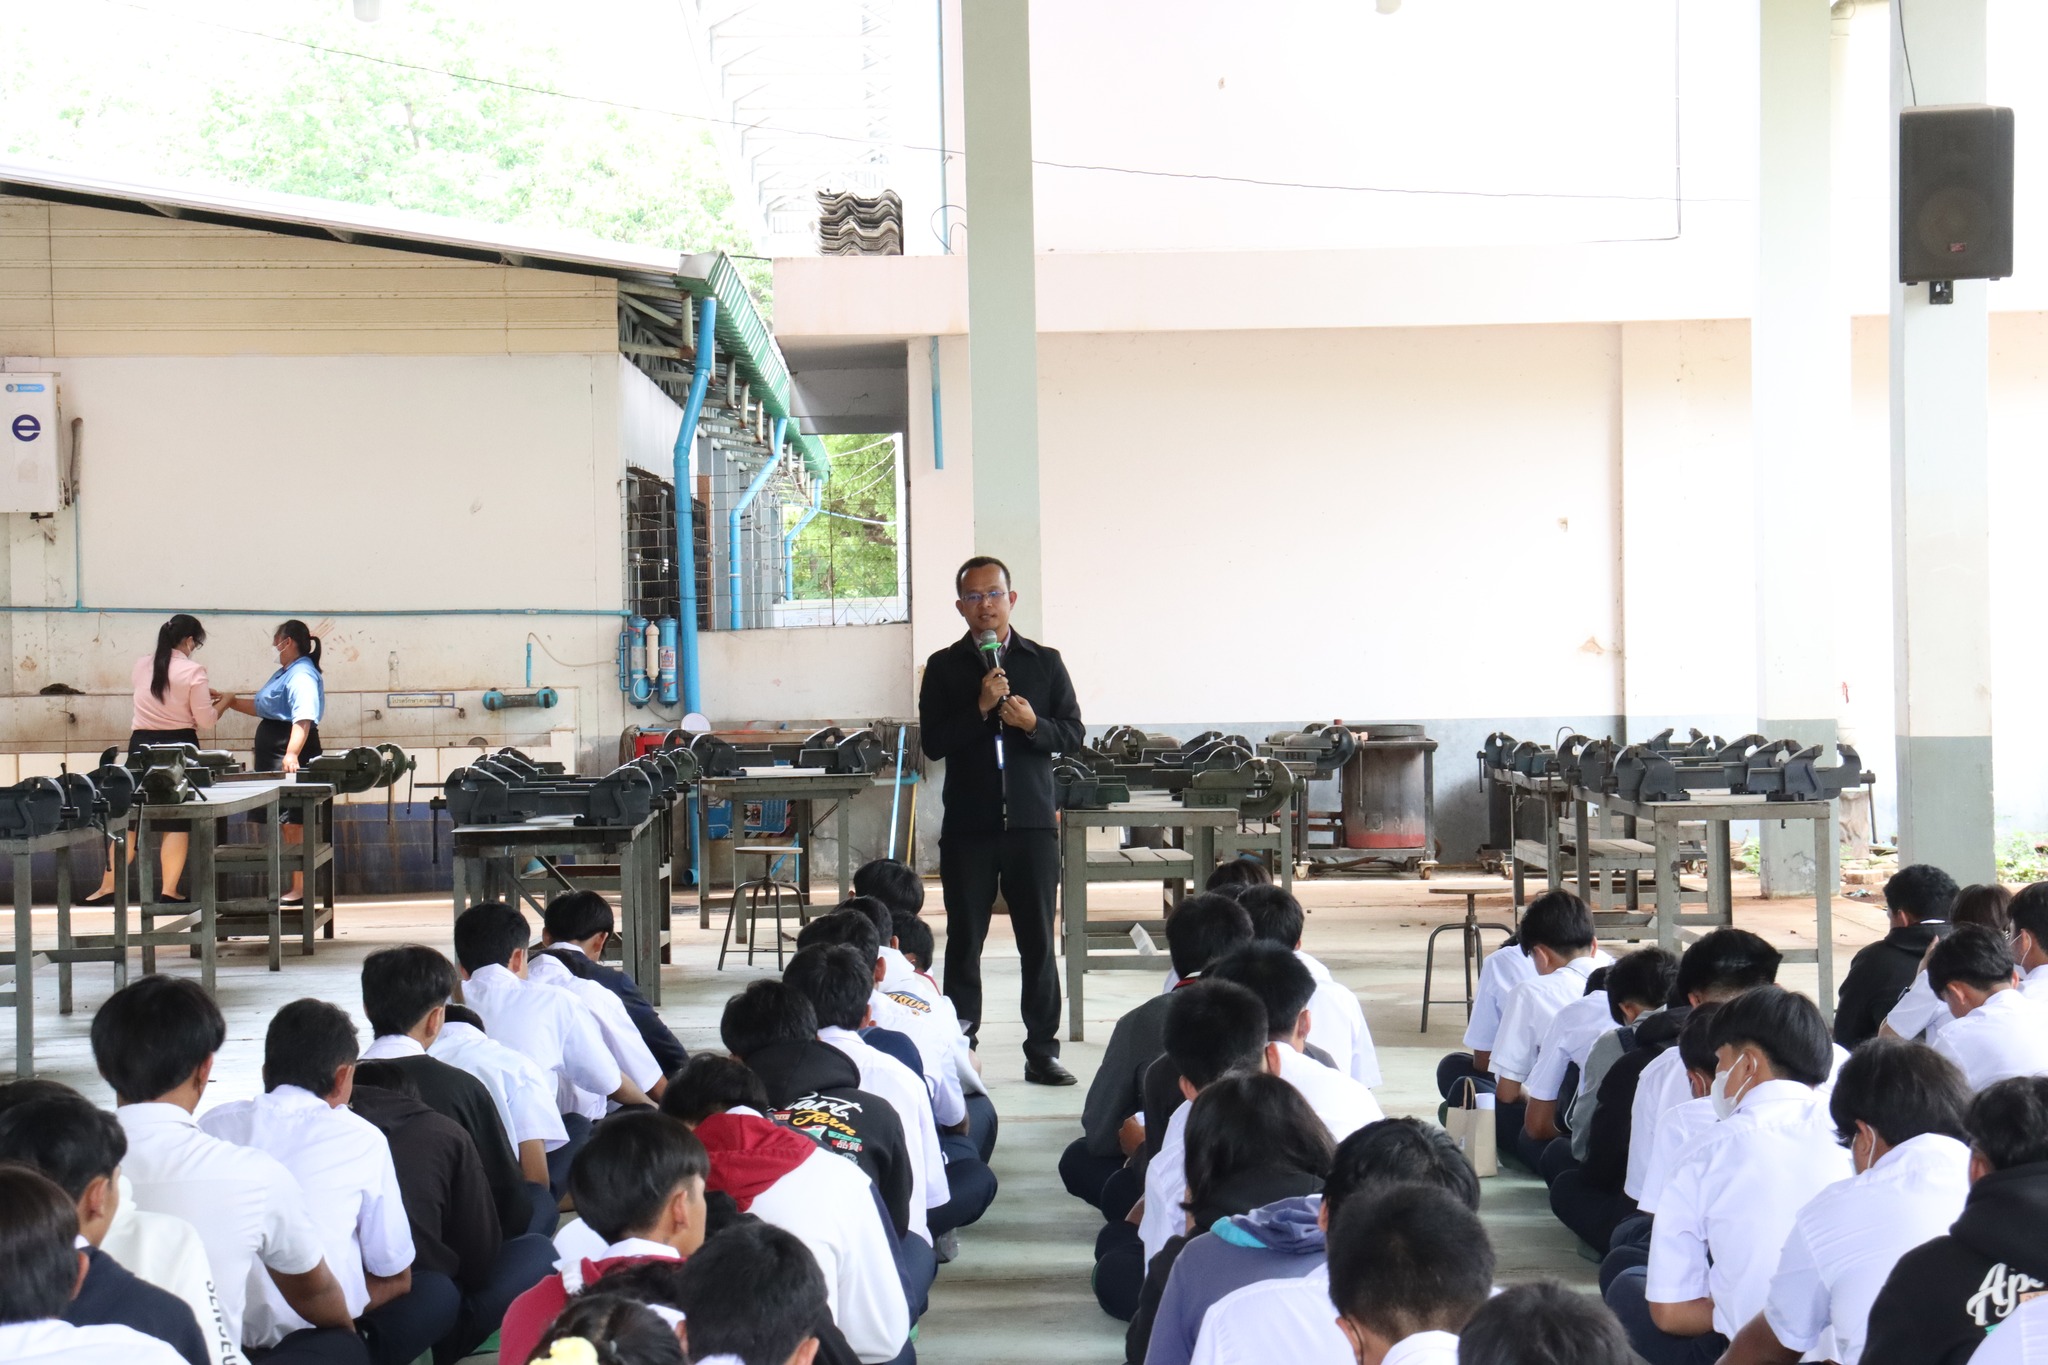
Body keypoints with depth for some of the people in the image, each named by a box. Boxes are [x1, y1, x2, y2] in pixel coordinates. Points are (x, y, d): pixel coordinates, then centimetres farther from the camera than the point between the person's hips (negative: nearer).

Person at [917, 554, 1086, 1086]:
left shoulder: (1044, 662, 8)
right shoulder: (944, 667, 5)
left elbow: (1073, 732, 6)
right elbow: (932, 742, -3)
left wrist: (1034, 724, -13)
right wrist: (981, 707, -15)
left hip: (1031, 821, 1)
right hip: (968, 823, 0)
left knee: (1038, 940, 3)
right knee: (964, 939, 5)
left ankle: (1042, 1051, 9)